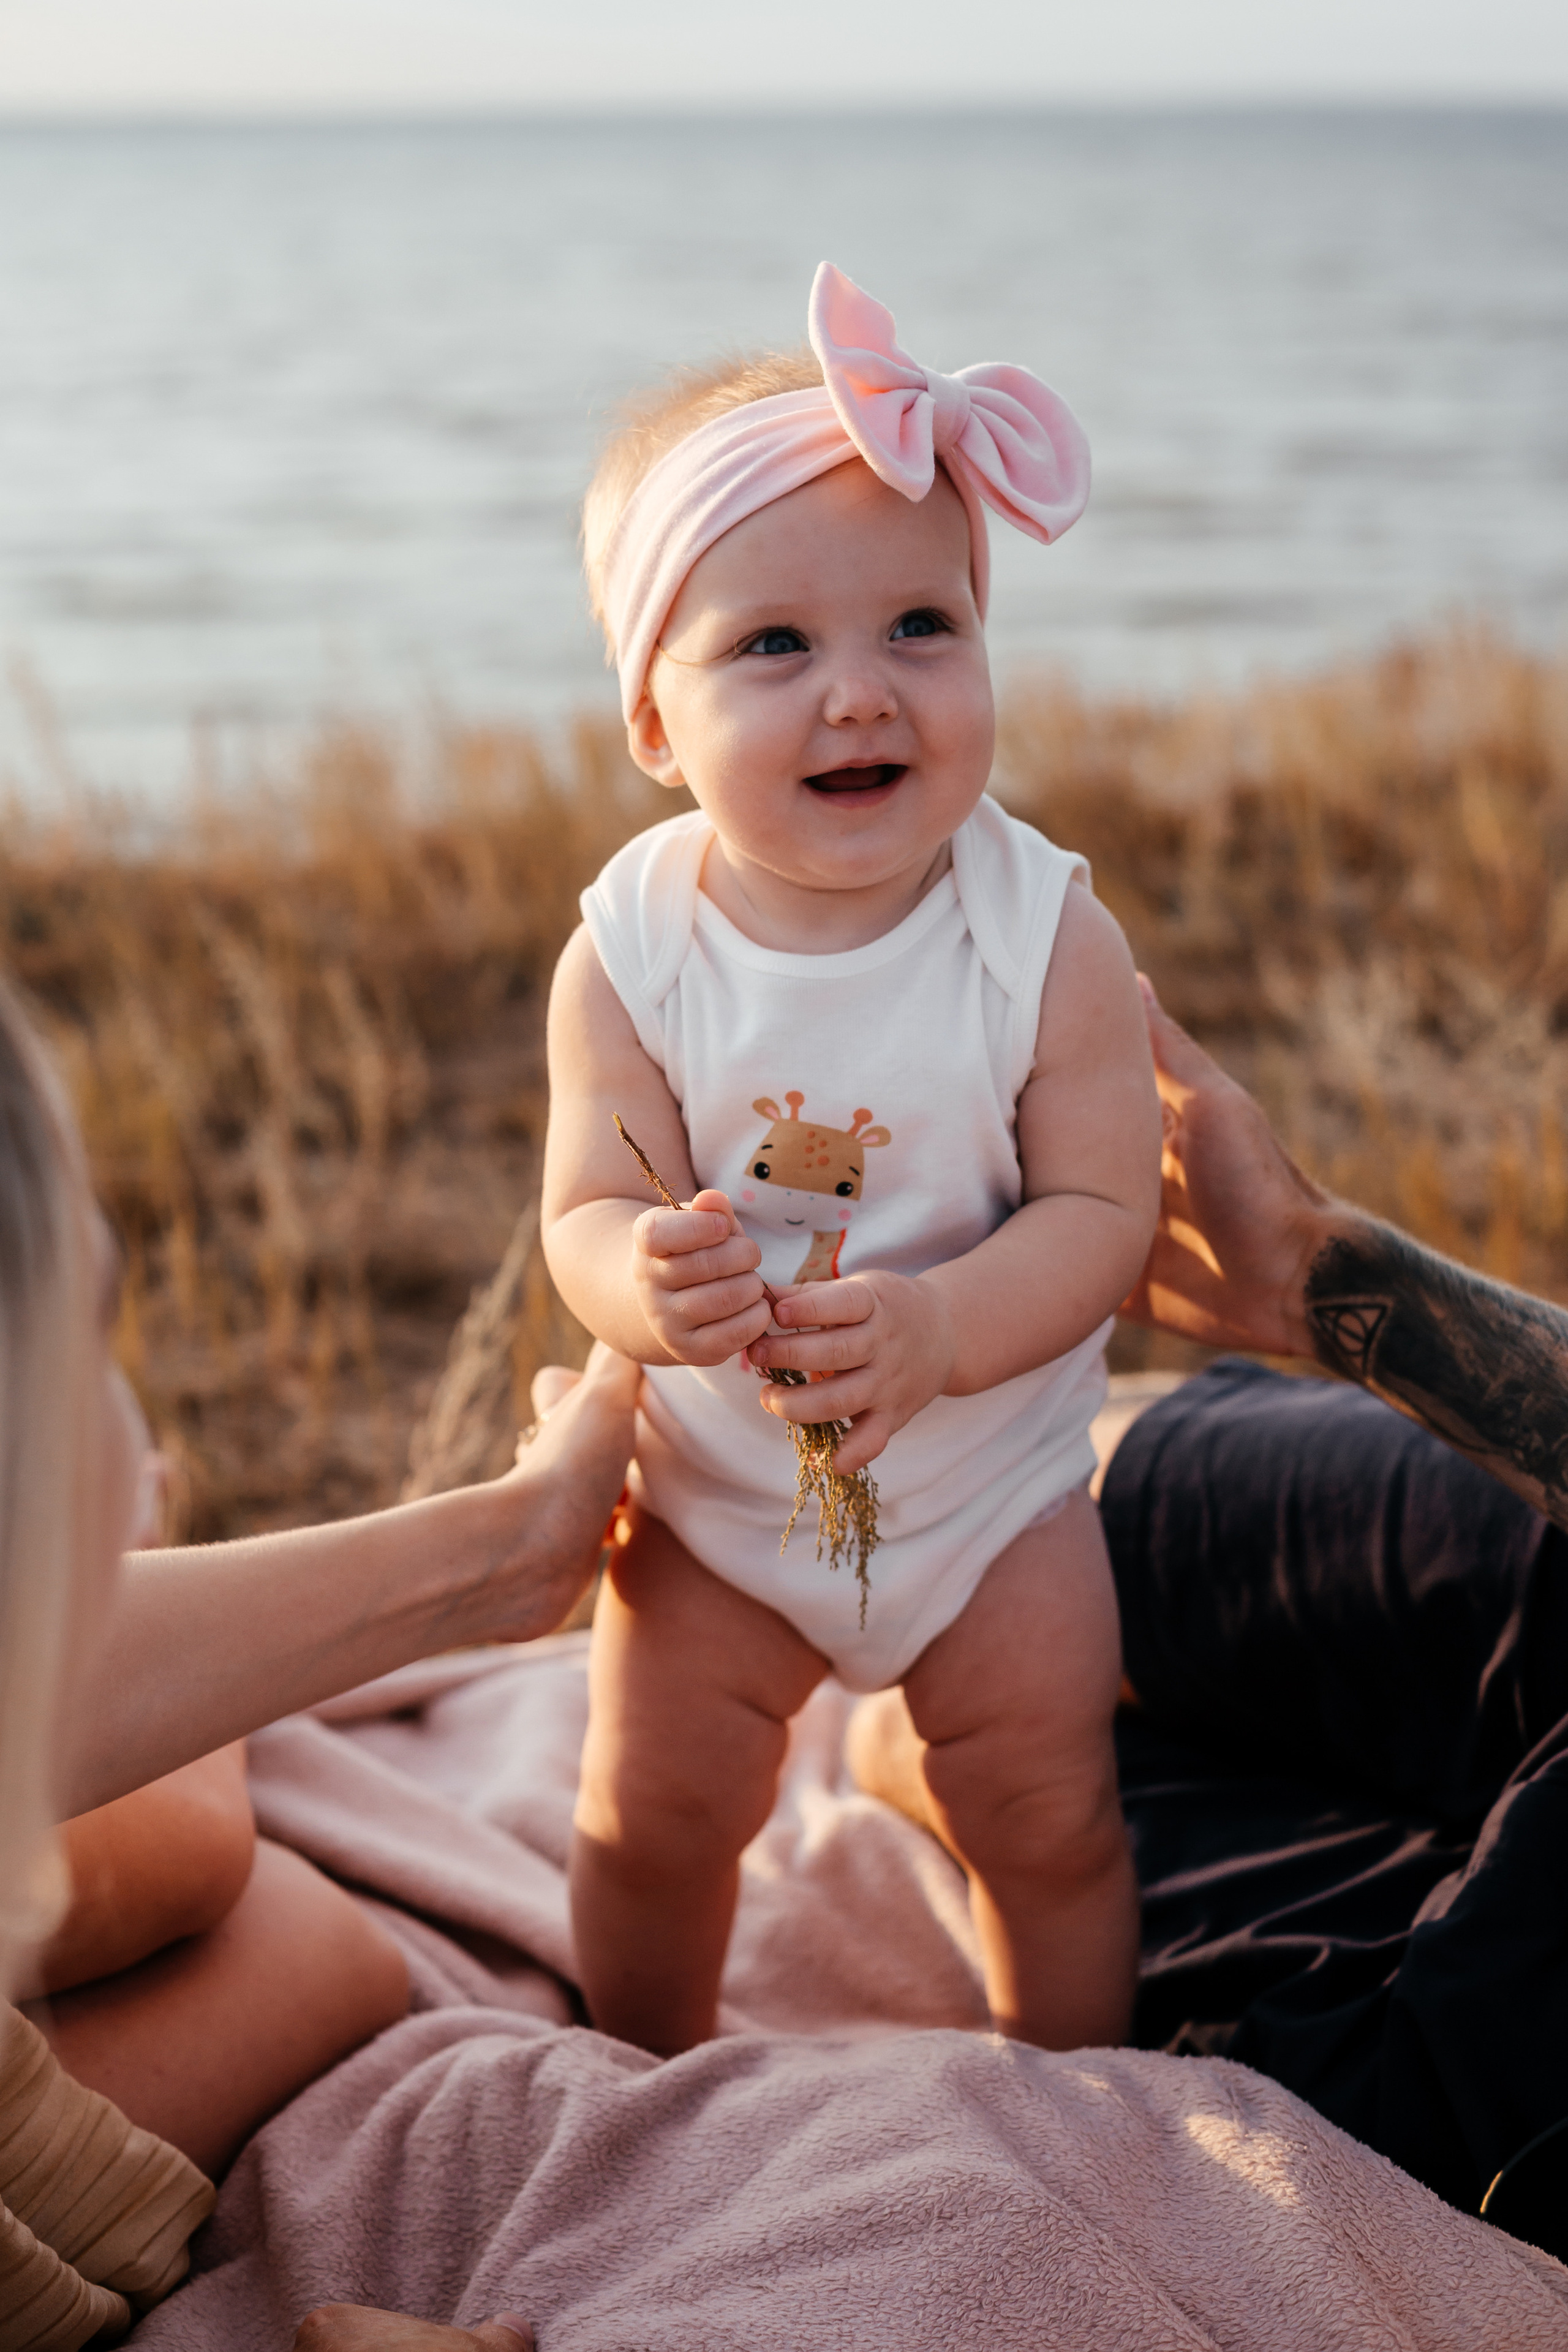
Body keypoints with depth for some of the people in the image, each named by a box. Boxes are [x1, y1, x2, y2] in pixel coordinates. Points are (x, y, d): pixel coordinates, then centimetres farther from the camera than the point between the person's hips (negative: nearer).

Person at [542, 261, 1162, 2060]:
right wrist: (643, 1284, -42)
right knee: (652, 1818, 14)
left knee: (1047, 1824, 12)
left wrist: (936, 1328, -38)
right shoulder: (631, 954, -19)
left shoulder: (1047, 938, -21)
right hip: (708, 1499, 1)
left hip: (990, 1493, 0)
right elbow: (587, 1208, -18)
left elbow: (1103, 1211, -21)